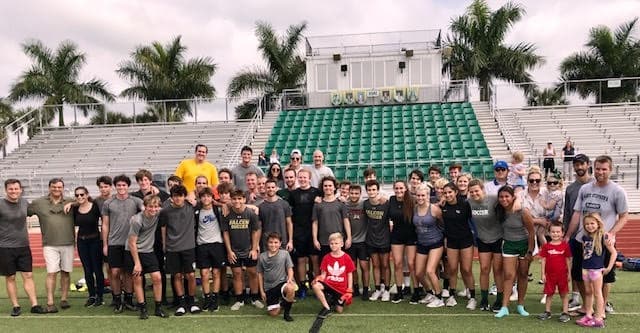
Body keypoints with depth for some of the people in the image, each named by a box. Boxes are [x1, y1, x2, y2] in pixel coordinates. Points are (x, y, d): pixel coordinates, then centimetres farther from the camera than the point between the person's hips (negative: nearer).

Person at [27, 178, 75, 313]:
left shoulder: (70, 202, 6)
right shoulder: (39, 203, 5)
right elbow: (23, 212, 11)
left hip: (68, 244, 2)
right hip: (50, 245, -2)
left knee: (66, 272, 7)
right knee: (52, 273, -7)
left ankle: (64, 299, 18)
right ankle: (50, 303, -2)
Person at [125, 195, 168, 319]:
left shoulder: (158, 215, -7)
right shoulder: (137, 220, -21)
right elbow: (132, 243, -16)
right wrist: (137, 263, -14)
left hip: (148, 251, 4)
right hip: (133, 252, -4)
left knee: (157, 278, -4)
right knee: (137, 279, -1)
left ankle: (158, 308, 7)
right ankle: (142, 309, 12)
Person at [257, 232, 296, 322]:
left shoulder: (285, 254, -3)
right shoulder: (262, 257, 1)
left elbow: (290, 268, 0)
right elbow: (260, 274, 9)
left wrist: (290, 279, -21)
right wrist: (262, 291, 8)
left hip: (281, 282, -2)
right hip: (269, 287, 2)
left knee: (291, 288, -37)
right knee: (273, 313, -5)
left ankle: (287, 312, -9)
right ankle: (280, 303, 33)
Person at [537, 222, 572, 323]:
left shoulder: (565, 245, -3)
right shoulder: (546, 246, -1)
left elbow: (568, 260, 2)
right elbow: (543, 260, 1)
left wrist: (569, 273, 1)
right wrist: (543, 274, -1)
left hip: (562, 274, -1)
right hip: (550, 274, 2)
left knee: (564, 294, 7)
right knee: (549, 293, 11)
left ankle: (565, 313, 15)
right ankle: (547, 312, 22)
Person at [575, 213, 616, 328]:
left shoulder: (603, 237, -10)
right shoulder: (585, 237, 6)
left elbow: (614, 252, -9)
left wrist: (609, 267, -10)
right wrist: (584, 263, 6)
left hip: (597, 269, -6)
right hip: (585, 268, 6)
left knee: (597, 293, 2)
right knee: (588, 292, 14)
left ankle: (598, 318, 8)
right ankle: (588, 315, 23)